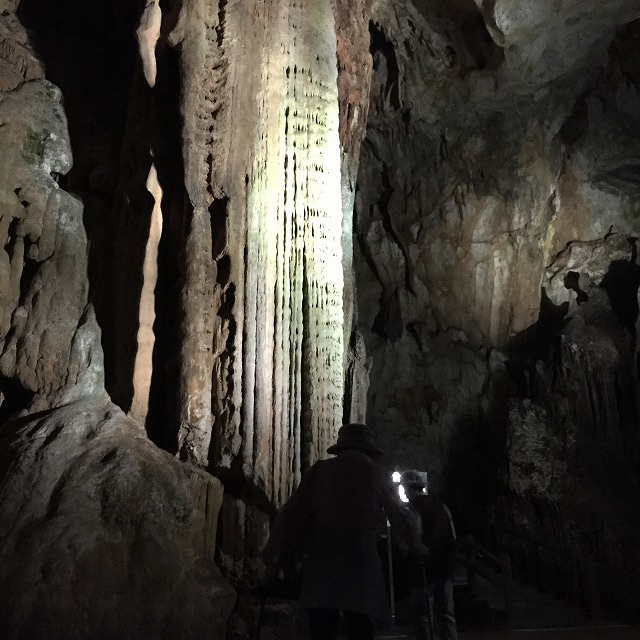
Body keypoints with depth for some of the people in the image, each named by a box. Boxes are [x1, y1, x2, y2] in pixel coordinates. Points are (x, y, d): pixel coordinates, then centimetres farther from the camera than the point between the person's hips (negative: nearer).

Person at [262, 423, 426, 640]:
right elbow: (400, 516, 16)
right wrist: (417, 545, 31)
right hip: (360, 558, -1)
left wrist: (275, 547, 7)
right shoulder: (376, 473, 7)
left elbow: (294, 510, 4)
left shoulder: (319, 470, 9)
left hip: (321, 559, 2)